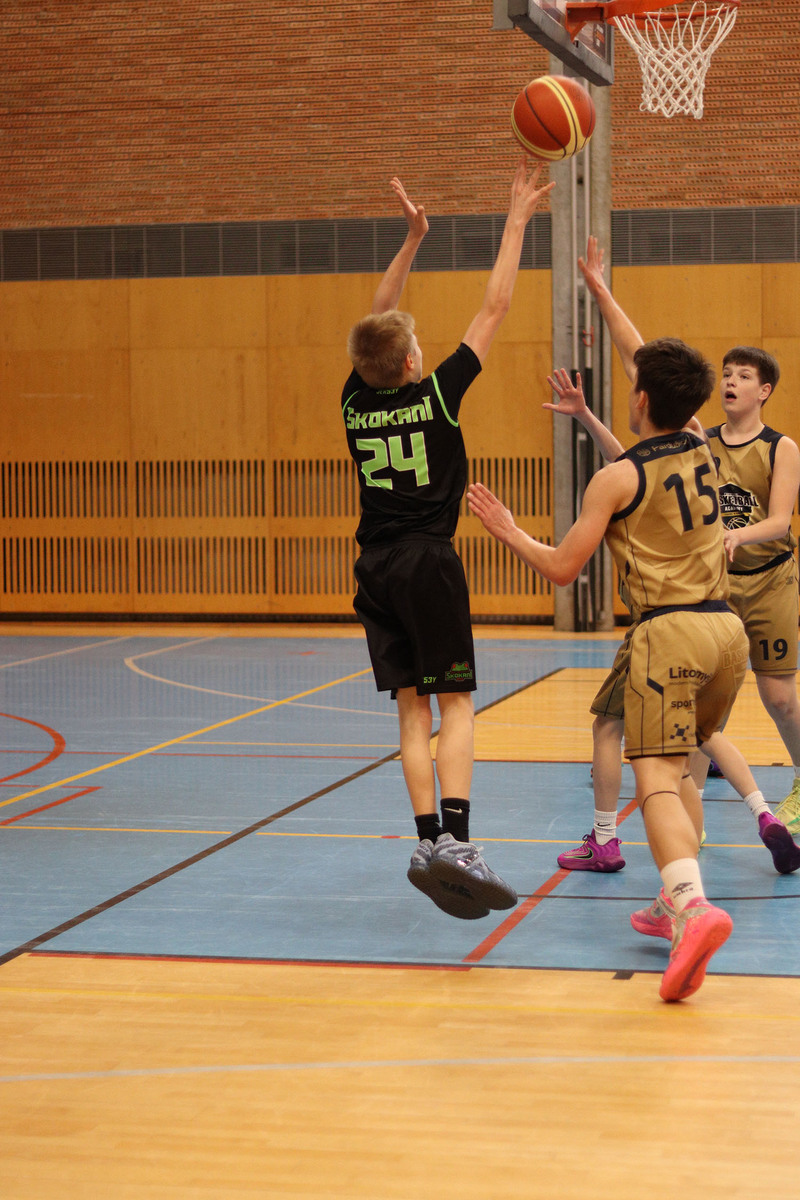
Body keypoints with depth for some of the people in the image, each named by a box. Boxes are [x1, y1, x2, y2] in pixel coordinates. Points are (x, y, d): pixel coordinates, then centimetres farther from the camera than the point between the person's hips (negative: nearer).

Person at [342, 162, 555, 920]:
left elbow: (377, 319, 17)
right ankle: (455, 841, -17)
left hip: (376, 568, 4)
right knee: (455, 705, -2)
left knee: (412, 709, 6)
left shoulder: (356, 402, 2)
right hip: (428, 563, -4)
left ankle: (428, 842, 0)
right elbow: (493, 310, -1)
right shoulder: (436, 395, -8)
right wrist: (517, 223, 7)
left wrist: (412, 238, 20)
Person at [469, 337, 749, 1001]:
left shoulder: (615, 479, -6)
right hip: (729, 627, 7)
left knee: (657, 777, -14)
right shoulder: (703, 452, 12)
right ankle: (680, 903, 19)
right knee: (681, 766, 22)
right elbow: (649, 454, 35)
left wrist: (508, 531, 13)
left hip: (671, 631, -7)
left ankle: (694, 905, -36)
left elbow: (562, 568, -3)